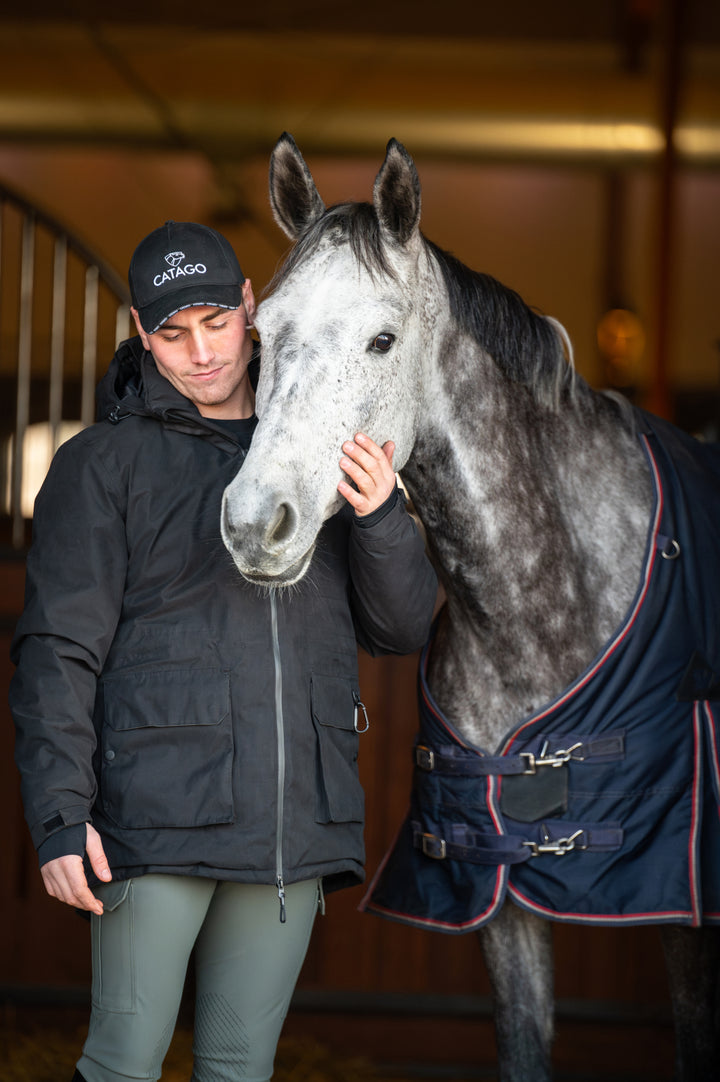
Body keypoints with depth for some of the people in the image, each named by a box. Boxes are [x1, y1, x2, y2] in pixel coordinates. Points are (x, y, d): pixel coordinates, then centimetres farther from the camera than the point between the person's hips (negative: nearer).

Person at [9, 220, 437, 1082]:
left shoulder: (323, 458, 14)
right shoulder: (103, 463, 1)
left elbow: (401, 627, 12)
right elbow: (57, 650, -3)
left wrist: (380, 516, -8)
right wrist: (60, 816, -13)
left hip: (293, 824, 4)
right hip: (156, 815, -4)